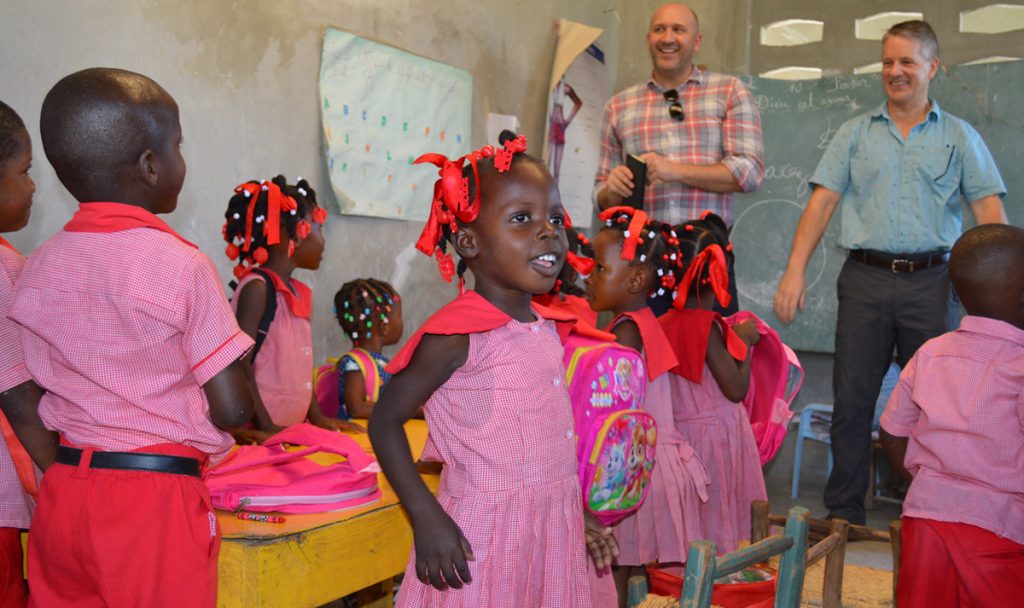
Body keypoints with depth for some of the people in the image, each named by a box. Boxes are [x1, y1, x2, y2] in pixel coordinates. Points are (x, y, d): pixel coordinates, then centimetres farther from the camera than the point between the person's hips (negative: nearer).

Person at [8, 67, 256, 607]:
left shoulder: (36, 269, 2)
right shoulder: (180, 264, -14)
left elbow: (38, 400, 8)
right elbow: (232, 410, -14)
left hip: (61, 495, 6)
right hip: (156, 499, -5)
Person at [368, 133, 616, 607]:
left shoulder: (548, 328, 6)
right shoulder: (458, 334, -16)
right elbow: (385, 420, -12)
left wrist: (577, 517, 17)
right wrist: (427, 519, -18)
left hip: (551, 531, 7)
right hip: (481, 536, -7)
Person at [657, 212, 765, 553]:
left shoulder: (665, 323, 1)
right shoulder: (707, 326, -19)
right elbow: (736, 389, -17)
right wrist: (744, 341, -5)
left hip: (679, 432, 7)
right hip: (717, 435, -6)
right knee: (717, 521, 5)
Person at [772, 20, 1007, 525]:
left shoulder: (959, 136, 10)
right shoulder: (855, 133, 12)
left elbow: (989, 209, 4)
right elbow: (821, 203, 5)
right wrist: (795, 269, -6)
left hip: (931, 280, 0)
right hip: (866, 279, 0)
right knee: (852, 399, 1)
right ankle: (844, 512, 11)